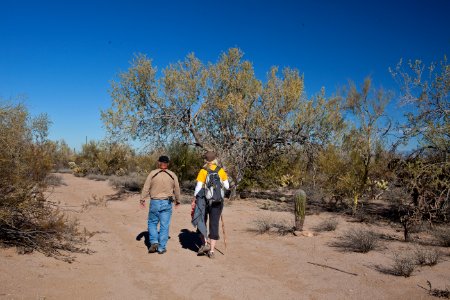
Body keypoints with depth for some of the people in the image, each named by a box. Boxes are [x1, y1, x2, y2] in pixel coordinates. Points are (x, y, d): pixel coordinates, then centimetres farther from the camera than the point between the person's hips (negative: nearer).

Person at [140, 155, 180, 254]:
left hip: (154, 202, -1)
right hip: (167, 203, 1)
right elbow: (177, 190, 8)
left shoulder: (152, 174, -5)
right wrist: (177, 201, 21)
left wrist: (142, 199, 6)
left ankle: (154, 242, 4)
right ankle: (161, 248, 10)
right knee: (164, 226, 6)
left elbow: (146, 188, -4)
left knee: (152, 223, 17)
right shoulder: (172, 175, 0)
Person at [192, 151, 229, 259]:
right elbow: (227, 186, 4)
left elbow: (198, 187, -9)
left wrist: (194, 200, 0)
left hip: (204, 199, -2)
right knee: (214, 224, 7)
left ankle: (205, 243, 5)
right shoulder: (221, 170, 2)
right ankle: (211, 250, 7)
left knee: (201, 221, 17)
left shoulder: (203, 171, -5)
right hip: (218, 200, 2)